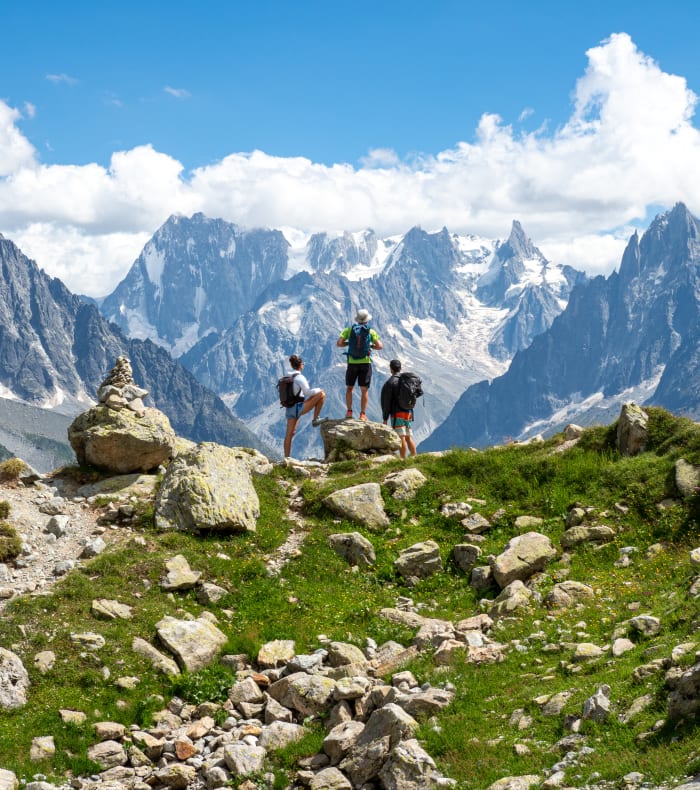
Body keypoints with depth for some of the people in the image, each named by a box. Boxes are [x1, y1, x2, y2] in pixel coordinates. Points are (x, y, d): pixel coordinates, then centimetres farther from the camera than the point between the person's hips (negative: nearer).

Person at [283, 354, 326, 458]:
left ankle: (286, 457, 7)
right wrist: (318, 390, 3)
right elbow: (307, 392, -16)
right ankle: (315, 420, 2)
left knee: (290, 434, 9)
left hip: (290, 408, 8)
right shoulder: (299, 377, -12)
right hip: (299, 407, -8)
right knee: (321, 394, -4)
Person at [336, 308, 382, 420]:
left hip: (352, 363, 1)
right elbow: (379, 346, -6)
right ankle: (363, 414, -1)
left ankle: (349, 412, 7)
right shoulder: (371, 332, 0)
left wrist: (348, 343, 12)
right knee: (364, 390, 3)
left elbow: (339, 343, -6)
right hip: (365, 363, -1)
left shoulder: (349, 330, 2)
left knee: (349, 388, 15)